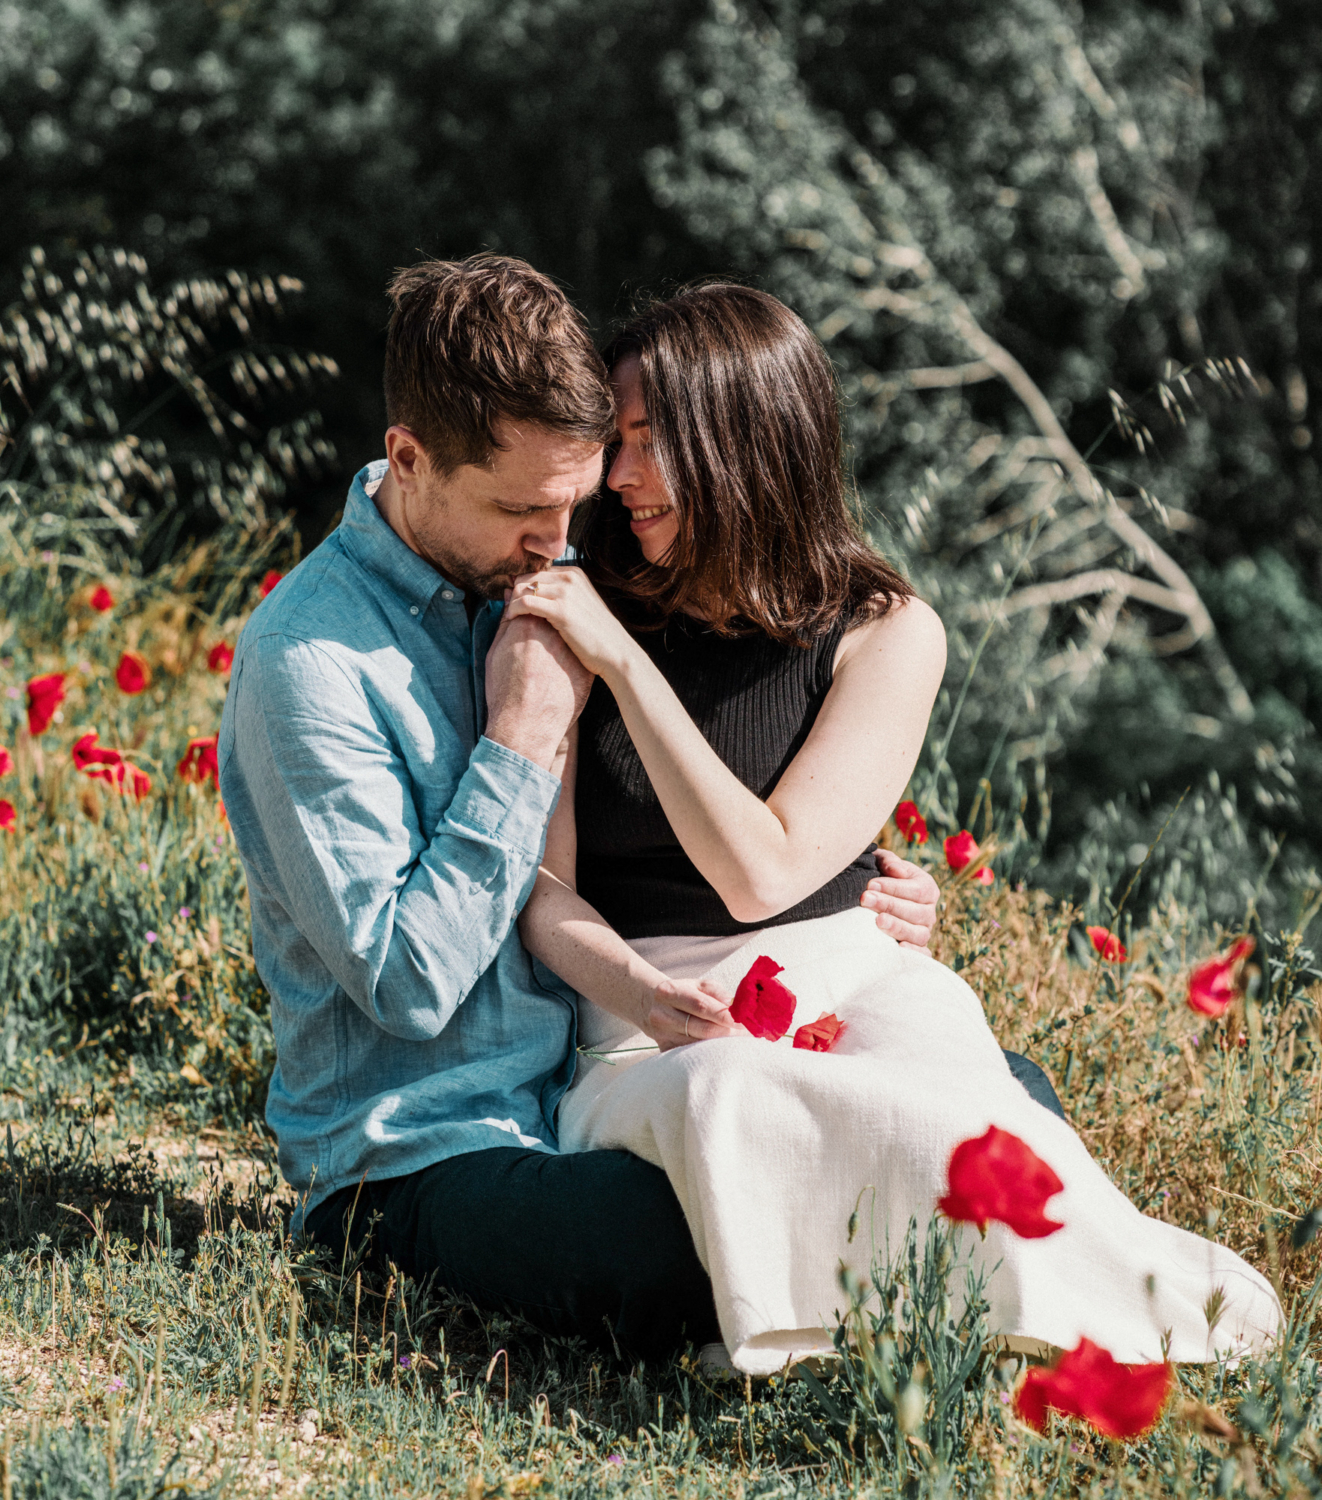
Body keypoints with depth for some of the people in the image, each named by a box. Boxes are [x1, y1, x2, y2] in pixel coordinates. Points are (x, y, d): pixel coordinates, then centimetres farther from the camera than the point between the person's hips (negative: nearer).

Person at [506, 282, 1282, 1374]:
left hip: (850, 985, 0)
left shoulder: (886, 633, 2)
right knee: (727, 1100, -39)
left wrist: (623, 663, -12)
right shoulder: (579, 616, 6)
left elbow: (762, 874, -10)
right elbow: (545, 891, 2)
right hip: (650, 1032, 0)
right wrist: (642, 996, -21)